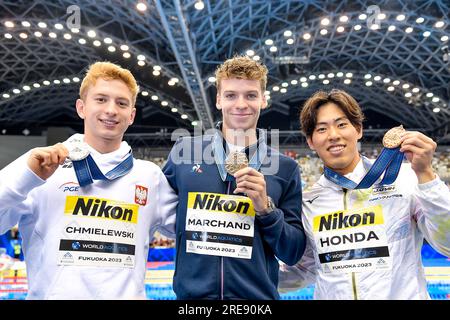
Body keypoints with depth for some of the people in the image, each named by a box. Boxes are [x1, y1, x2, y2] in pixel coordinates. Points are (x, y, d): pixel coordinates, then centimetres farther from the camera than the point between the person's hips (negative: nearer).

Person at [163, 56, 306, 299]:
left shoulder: (285, 168, -2)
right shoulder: (184, 151, -3)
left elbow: (293, 253, -2)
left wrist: (266, 208, -15)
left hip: (258, 294, 1)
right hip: (191, 293, 0)